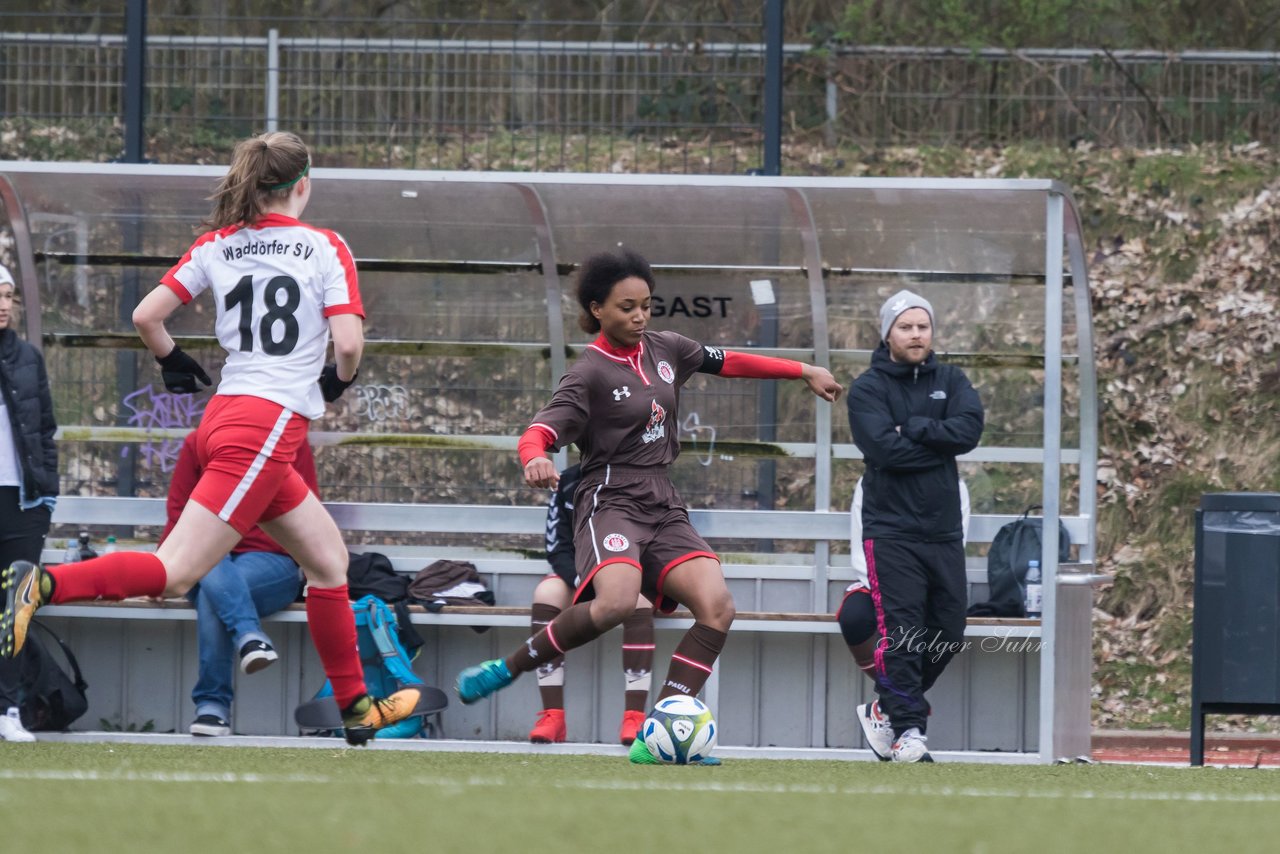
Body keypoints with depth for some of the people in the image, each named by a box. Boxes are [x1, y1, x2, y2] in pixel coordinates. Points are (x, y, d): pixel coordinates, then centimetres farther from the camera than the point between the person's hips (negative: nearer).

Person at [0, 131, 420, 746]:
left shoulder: (216, 245, 11)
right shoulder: (324, 248, -2)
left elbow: (146, 315, 4)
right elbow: (348, 343, -10)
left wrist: (172, 363, 23)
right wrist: (338, 380, 12)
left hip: (223, 418, 8)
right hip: (270, 425, -8)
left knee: (329, 557, 20)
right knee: (173, 574, -14)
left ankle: (356, 709, 25)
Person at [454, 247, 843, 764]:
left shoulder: (664, 349, 13)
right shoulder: (589, 374, -7)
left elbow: (726, 362, 29)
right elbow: (542, 431, -18)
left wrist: (803, 372, 34)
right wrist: (535, 459, -43)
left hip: (663, 508, 7)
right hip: (611, 502, -7)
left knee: (717, 608, -16)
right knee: (616, 601, -35)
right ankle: (506, 670, -16)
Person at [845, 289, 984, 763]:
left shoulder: (950, 381, 12)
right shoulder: (868, 389, -1)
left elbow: (969, 429, -7)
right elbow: (885, 448, -16)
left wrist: (914, 429, -13)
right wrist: (939, 443, -9)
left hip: (944, 529, 5)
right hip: (891, 529, -5)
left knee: (948, 631, 8)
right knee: (900, 631, -13)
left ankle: (886, 708, 24)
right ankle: (906, 729, -9)